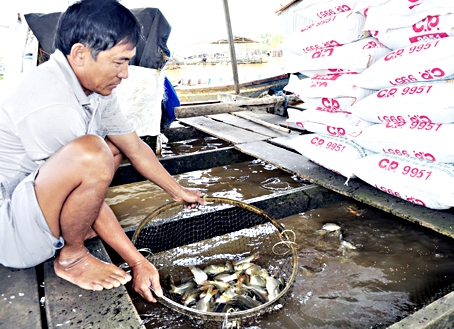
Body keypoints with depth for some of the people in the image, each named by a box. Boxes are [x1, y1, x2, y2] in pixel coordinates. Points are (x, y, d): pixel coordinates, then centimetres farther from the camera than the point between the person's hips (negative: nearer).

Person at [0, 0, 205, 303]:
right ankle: (71, 257, -8)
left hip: (33, 196, 9)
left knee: (116, 144, 14)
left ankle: (70, 228, 5)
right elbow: (89, 179, -26)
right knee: (92, 155, -35)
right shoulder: (51, 106, -30)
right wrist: (138, 263, -17)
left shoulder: (96, 88, -4)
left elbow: (136, 148, 5)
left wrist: (178, 191, 13)